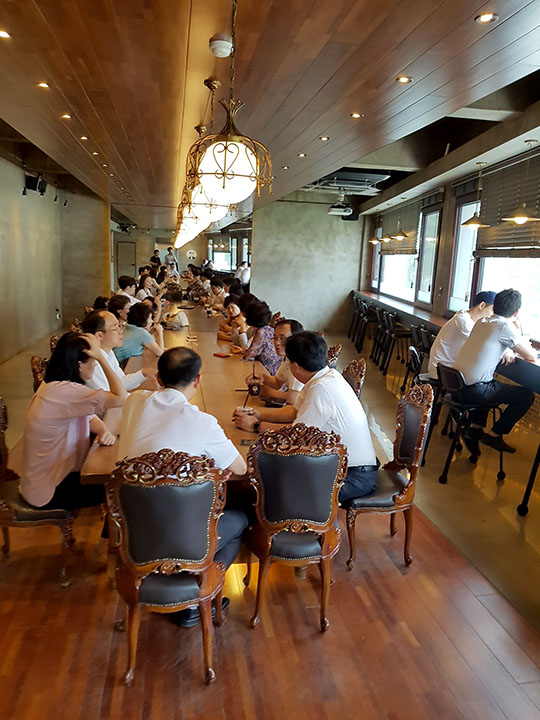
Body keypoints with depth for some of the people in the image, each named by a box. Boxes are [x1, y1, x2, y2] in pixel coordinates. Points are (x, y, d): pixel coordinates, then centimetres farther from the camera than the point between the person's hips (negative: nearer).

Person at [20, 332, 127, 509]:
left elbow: (89, 417, 6)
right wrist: (101, 357, -30)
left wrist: (105, 431, -16)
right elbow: (120, 398, -35)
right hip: (49, 491, -9)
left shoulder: (54, 384, 1)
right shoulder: (63, 391, -32)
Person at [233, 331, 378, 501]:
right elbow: (295, 411, 14)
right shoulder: (328, 376, 3)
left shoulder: (322, 388, -26)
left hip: (356, 476, -9)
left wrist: (256, 426, -7)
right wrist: (259, 414, 6)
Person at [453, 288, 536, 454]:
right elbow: (532, 357, -3)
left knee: (492, 386, 37)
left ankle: (474, 430, 28)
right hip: (473, 390, -8)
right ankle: (494, 435, 13)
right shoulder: (506, 327, -11)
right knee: (527, 396, 6)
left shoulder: (481, 322, 12)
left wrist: (512, 349, 16)